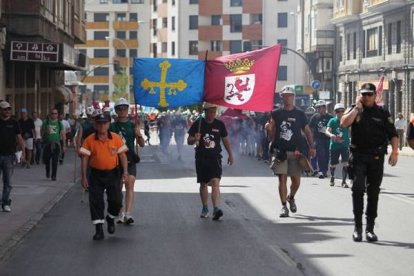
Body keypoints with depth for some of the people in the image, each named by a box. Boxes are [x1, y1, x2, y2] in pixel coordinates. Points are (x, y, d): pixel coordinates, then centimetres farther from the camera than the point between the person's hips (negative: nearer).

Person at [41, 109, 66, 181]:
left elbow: (62, 134, 7)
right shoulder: (46, 122, 5)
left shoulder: (59, 123, 7)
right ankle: (48, 171, 29)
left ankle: (54, 176, 3)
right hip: (47, 144, 0)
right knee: (46, 159, 1)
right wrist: (46, 131, -15)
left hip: (56, 144, 0)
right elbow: (42, 133, 7)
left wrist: (64, 145, 2)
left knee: (55, 161, -3)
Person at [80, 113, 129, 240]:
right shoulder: (89, 140, -4)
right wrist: (84, 176, -5)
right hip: (96, 174, 0)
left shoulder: (116, 138, -2)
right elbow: (85, 158, -1)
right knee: (95, 201, -5)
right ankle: (99, 229, 3)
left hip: (112, 174, 1)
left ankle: (111, 218, 30)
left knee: (116, 200, -2)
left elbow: (122, 155, 2)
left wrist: (125, 171, -9)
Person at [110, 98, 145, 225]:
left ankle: (128, 213, -21)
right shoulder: (112, 126, 6)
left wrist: (139, 135, -14)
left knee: (130, 184, -14)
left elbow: (142, 144, 5)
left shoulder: (133, 125, 7)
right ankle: (121, 213, 14)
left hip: (130, 158, 0)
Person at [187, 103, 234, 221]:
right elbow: (189, 141, 1)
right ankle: (205, 209, 26)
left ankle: (216, 209, -26)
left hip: (215, 158, -1)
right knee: (203, 184, 11)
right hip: (201, 158, 1)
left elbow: (225, 140, 17)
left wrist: (230, 155, 19)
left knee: (215, 182, -17)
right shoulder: (198, 124, 0)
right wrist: (194, 139, -22)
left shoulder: (220, 124, 4)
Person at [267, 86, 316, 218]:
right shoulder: (276, 113, 6)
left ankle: (291, 198, 32)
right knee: (282, 178, -5)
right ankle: (284, 206, 1)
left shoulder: (299, 114, 7)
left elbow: (307, 131, 8)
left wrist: (311, 147, -1)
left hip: (295, 151, 1)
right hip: (280, 151, -1)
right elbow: (271, 130, 6)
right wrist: (268, 128, -18)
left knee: (296, 180, 3)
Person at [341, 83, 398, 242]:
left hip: (376, 157, 1)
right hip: (358, 156, -1)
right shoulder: (354, 110, 6)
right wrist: (357, 107, -12)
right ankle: (357, 227, -8)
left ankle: (370, 228, 12)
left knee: (373, 192, 6)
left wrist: (394, 152, -10)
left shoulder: (382, 113, 6)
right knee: (358, 188, -13)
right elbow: (343, 123, -14)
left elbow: (393, 134, 4)